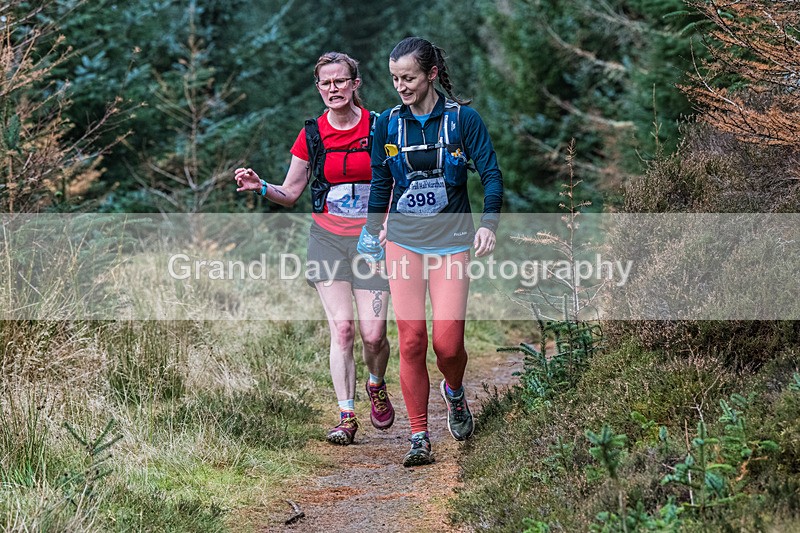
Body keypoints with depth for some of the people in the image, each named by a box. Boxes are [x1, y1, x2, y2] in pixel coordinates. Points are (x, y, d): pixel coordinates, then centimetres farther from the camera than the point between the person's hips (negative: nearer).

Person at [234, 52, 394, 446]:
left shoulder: (378, 127, -1)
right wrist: (260, 187, -9)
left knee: (373, 334, -6)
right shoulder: (312, 134, 4)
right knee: (342, 329, -10)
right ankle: (346, 417, -4)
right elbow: (290, 193, 10)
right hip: (328, 239, 1)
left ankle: (376, 386, 27)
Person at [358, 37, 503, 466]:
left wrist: (488, 223, -21)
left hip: (451, 241, -2)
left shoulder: (462, 118, -6)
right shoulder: (388, 123, 3)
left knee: (447, 342, -10)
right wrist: (370, 233, 18)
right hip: (403, 241, 2)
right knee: (411, 340, -6)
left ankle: (454, 392, 26)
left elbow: (491, 174, -6)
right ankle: (419, 439, 0)